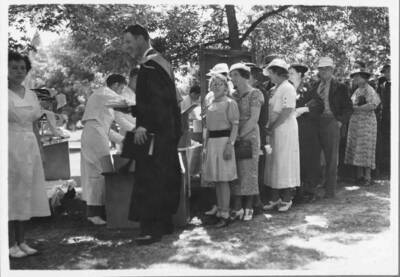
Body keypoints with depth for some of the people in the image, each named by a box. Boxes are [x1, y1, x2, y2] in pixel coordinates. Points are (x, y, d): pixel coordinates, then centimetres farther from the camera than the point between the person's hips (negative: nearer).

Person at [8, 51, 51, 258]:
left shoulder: (31, 95, 12)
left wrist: (36, 149, 12)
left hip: (29, 148, 6)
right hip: (9, 147, -6)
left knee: (26, 193, 8)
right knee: (10, 193, -1)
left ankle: (21, 241, 17)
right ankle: (11, 244, 7)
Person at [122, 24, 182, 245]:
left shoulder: (150, 65, -15)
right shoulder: (159, 62, 17)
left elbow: (158, 100, -25)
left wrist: (144, 125, -28)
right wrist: (132, 110, 18)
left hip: (155, 134, -10)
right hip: (169, 131, 10)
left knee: (149, 180, -7)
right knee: (166, 179, 14)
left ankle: (151, 228, -4)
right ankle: (165, 222, 24)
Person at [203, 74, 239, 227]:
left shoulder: (230, 103, -4)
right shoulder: (210, 105, 16)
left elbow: (235, 126, -9)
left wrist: (230, 145, -18)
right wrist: (206, 145, 16)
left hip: (224, 140, -7)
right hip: (211, 142, 7)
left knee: (223, 180, -8)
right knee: (215, 180, 10)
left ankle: (225, 215, -3)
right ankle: (219, 210, 19)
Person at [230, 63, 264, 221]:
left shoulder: (254, 94, -3)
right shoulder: (232, 96, 13)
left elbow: (254, 119, -10)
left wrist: (240, 135, -13)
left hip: (249, 137, -5)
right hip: (234, 139, 5)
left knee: (249, 171, -1)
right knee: (235, 173, 2)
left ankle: (248, 208, 8)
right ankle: (237, 208, 9)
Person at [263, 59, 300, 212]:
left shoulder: (288, 88, -11)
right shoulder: (274, 89, 14)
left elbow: (286, 113, -17)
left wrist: (272, 128, -13)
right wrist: (269, 127, 2)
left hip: (285, 131, -8)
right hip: (274, 132, 8)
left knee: (284, 163, -1)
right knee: (273, 164, 9)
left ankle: (287, 199, 9)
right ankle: (275, 198, 18)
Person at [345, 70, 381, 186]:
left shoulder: (369, 90, -8)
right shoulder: (357, 90, 17)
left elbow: (372, 105, -21)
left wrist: (355, 108, -19)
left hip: (366, 122, -8)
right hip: (355, 123, 8)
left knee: (365, 149, -7)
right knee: (357, 150, 6)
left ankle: (367, 178, -3)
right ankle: (360, 176, 10)